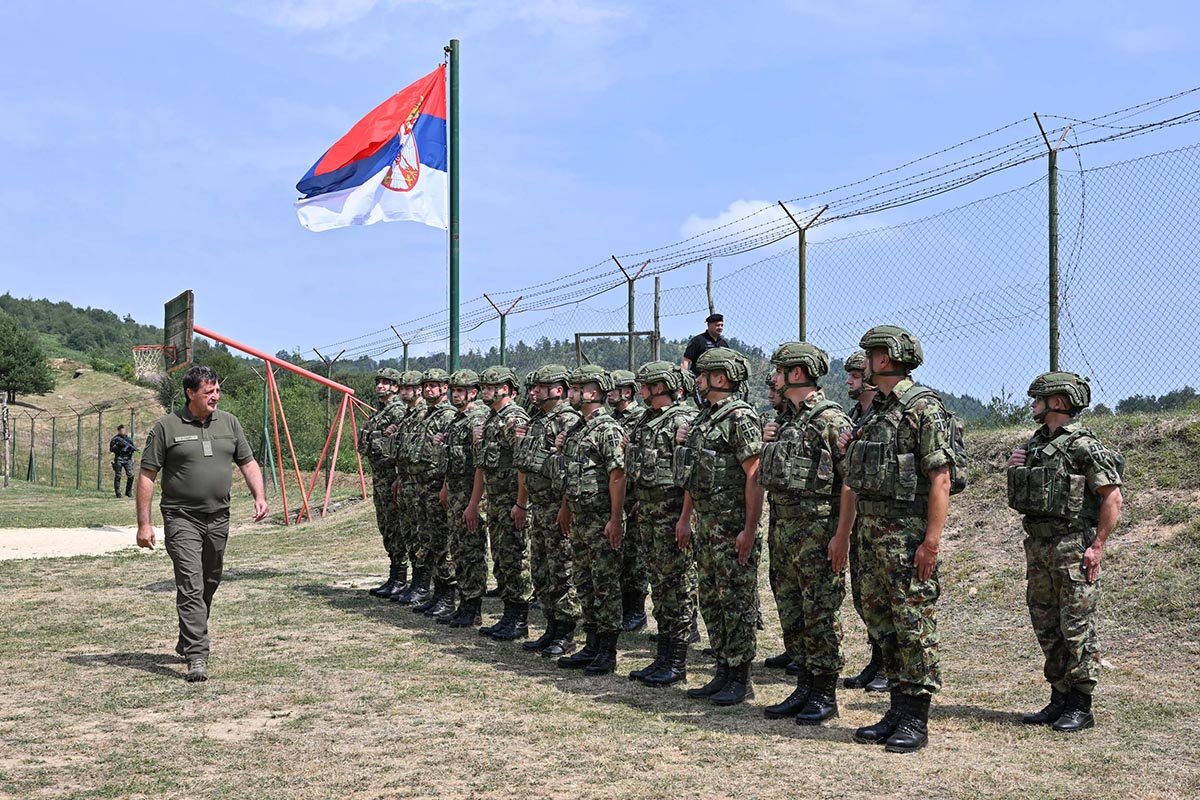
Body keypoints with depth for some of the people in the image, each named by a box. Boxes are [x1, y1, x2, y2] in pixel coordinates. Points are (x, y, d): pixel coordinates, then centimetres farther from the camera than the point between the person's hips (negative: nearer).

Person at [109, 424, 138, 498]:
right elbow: (111, 449, 0)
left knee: (130, 475, -8)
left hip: (128, 459, 3)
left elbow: (132, 447, 17)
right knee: (117, 476, -3)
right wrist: (117, 445, -15)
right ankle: (117, 493, 1)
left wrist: (133, 449, -6)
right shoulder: (115, 439, 5)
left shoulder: (128, 439, 14)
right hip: (119, 458, -3)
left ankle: (128, 492, 4)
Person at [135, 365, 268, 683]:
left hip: (218, 519, 5)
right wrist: (144, 524, -8)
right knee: (191, 586, -13)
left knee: (209, 585, 15)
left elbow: (248, 463, 14)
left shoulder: (228, 423, 9)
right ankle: (197, 657, -15)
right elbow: (146, 475, -4)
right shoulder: (167, 427, -5)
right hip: (182, 519, -5)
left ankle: (187, 642, 33)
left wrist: (259, 496, -3)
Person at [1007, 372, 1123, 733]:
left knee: (1077, 628, -3)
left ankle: (1081, 706, 5)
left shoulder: (1083, 445, -12)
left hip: (1073, 548, -8)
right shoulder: (1035, 444, 13)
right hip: (1037, 545, 8)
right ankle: (1059, 699, 22)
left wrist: (1097, 547, -16)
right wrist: (1016, 468, 4)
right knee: (1046, 628, 12)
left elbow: (1113, 499, -14)